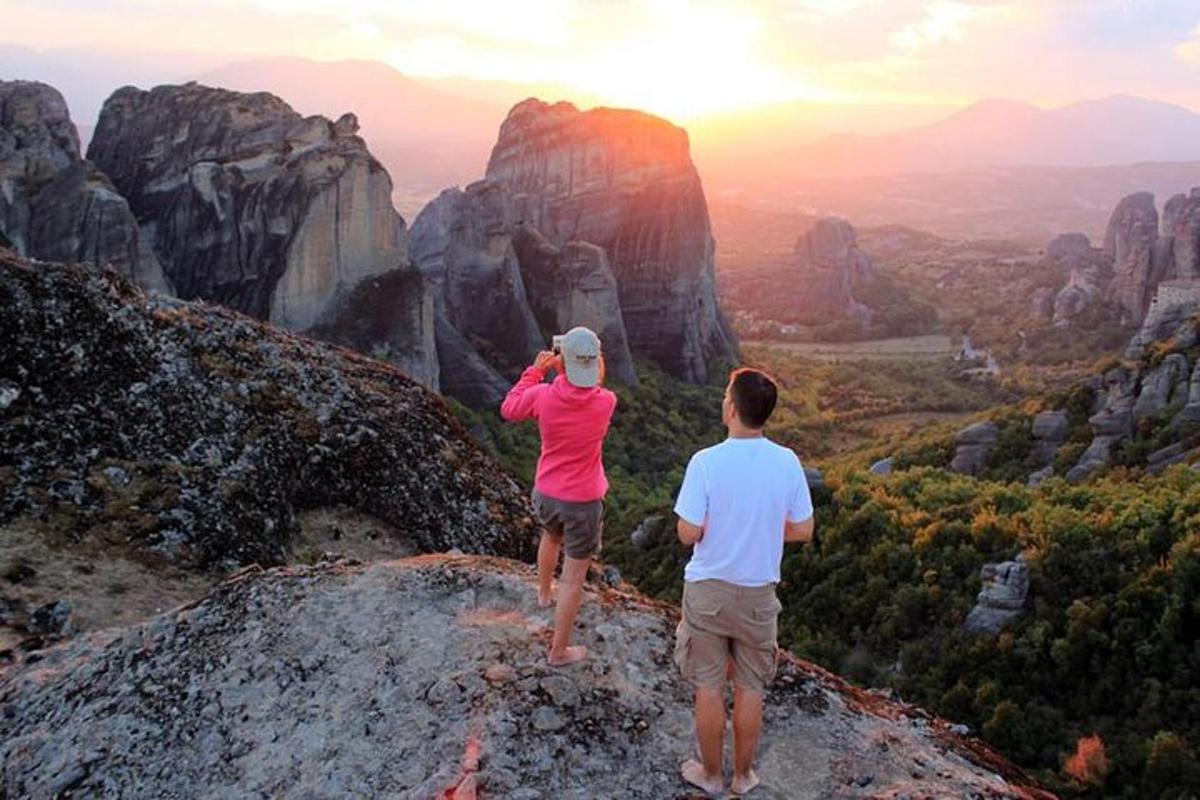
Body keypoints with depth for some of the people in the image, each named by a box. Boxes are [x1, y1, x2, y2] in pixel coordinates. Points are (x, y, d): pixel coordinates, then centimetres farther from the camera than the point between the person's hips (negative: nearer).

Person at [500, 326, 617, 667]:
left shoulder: (543, 395, -19)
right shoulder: (606, 402, -20)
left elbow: (509, 410, 1)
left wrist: (535, 370, 5)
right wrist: (561, 371, 0)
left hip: (546, 494, 3)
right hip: (584, 502, -3)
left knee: (551, 537, 36)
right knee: (573, 578, 10)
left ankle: (544, 592, 60)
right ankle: (559, 650, 21)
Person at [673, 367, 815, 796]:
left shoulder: (706, 461, -20)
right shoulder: (787, 462, -10)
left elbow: (688, 534, -17)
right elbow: (802, 531, -3)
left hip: (708, 590, -2)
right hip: (759, 593, 3)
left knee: (708, 687, 14)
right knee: (750, 689, 17)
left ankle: (711, 774, 30)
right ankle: (743, 775, 32)